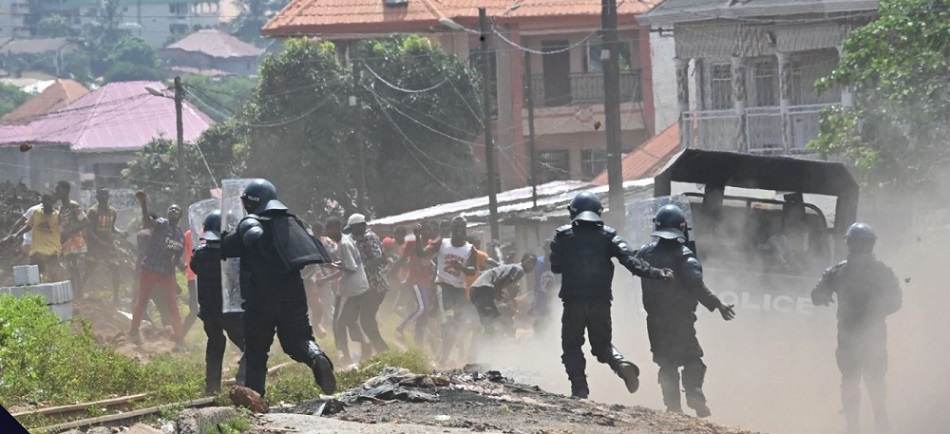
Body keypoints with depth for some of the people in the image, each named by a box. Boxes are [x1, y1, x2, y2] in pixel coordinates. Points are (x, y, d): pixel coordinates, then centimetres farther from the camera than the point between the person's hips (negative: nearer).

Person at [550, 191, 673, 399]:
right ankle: (622, 365, -16)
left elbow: (555, 267, 5)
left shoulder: (563, 236, 2)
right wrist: (654, 273, -14)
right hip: (601, 302, 2)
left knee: (572, 346, 11)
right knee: (602, 344, 14)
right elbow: (629, 259, -9)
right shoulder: (608, 236, 5)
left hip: (573, 301, -2)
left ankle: (579, 388, -3)